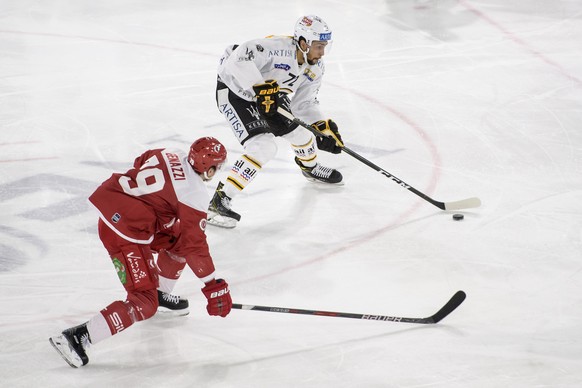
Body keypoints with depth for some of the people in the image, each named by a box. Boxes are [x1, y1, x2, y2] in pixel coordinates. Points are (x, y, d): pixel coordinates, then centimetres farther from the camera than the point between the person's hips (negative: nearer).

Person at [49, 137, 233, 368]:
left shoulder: (168, 156, 9)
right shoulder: (194, 194, -10)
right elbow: (195, 245, -10)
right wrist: (214, 287, -3)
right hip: (126, 234, -9)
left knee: (179, 239, 25)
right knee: (145, 303, -8)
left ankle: (161, 295, 42)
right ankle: (77, 337, -16)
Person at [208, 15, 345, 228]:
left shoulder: (315, 69, -5)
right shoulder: (278, 48, -33)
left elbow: (304, 103, 6)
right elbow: (240, 58, -43)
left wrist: (324, 127, -6)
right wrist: (261, 87, -46)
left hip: (266, 96, 9)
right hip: (234, 91, -8)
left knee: (299, 132, 16)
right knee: (263, 148, -23)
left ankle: (310, 167, 53)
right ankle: (218, 202, -19)